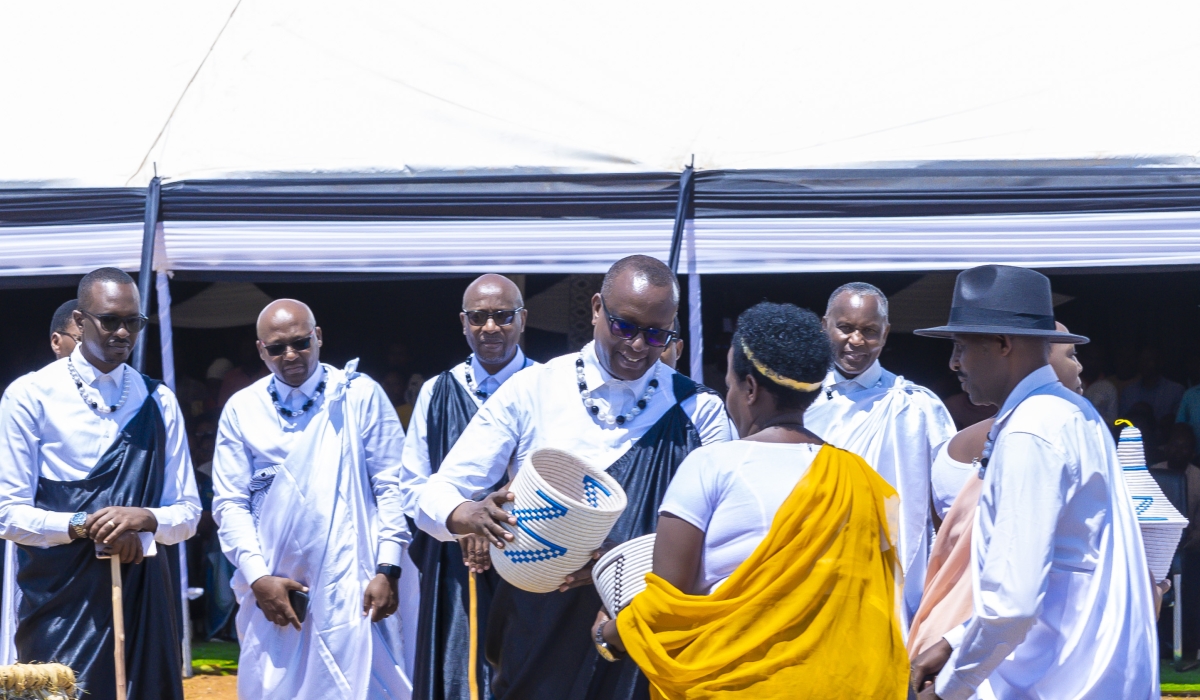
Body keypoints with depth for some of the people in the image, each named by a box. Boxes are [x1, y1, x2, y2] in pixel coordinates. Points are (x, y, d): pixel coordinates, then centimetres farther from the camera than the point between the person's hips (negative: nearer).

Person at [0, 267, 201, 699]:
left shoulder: (158, 402, 11)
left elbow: (187, 513, 10)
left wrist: (144, 519, -12)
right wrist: (81, 526, -19)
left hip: (142, 594, 3)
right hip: (60, 596, -3)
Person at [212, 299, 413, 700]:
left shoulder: (360, 396, 1)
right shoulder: (241, 410, 6)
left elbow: (391, 486, 0)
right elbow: (230, 503, 4)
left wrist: (387, 571, -7)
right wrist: (258, 578, -7)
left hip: (351, 591, -2)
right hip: (272, 592, 2)